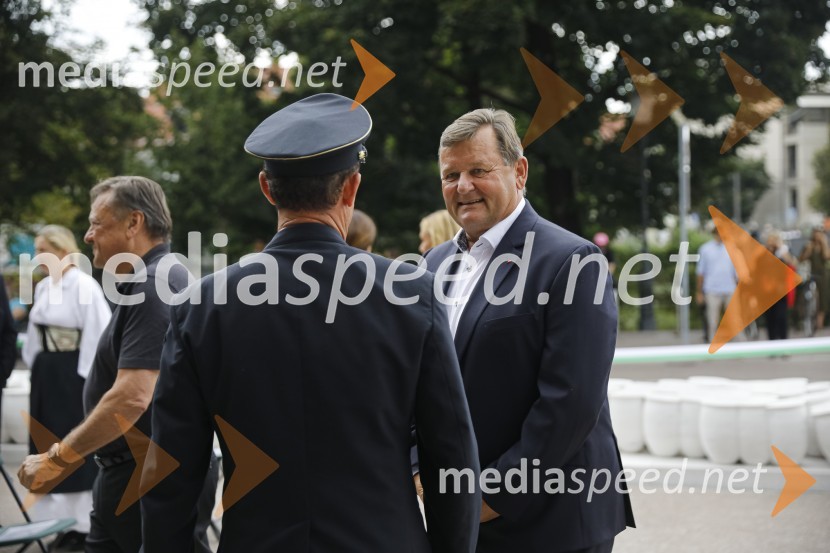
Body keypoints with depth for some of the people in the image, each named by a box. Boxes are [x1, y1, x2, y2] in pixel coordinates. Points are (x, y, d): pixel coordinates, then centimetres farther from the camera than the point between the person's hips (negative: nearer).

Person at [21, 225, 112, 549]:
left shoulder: (84, 286, -15)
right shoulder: (43, 288, 9)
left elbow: (98, 334, -16)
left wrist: (87, 378, -17)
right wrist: (35, 366, 15)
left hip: (74, 373, -8)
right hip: (46, 373, 8)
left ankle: (83, 523, 7)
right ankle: (63, 520, 18)